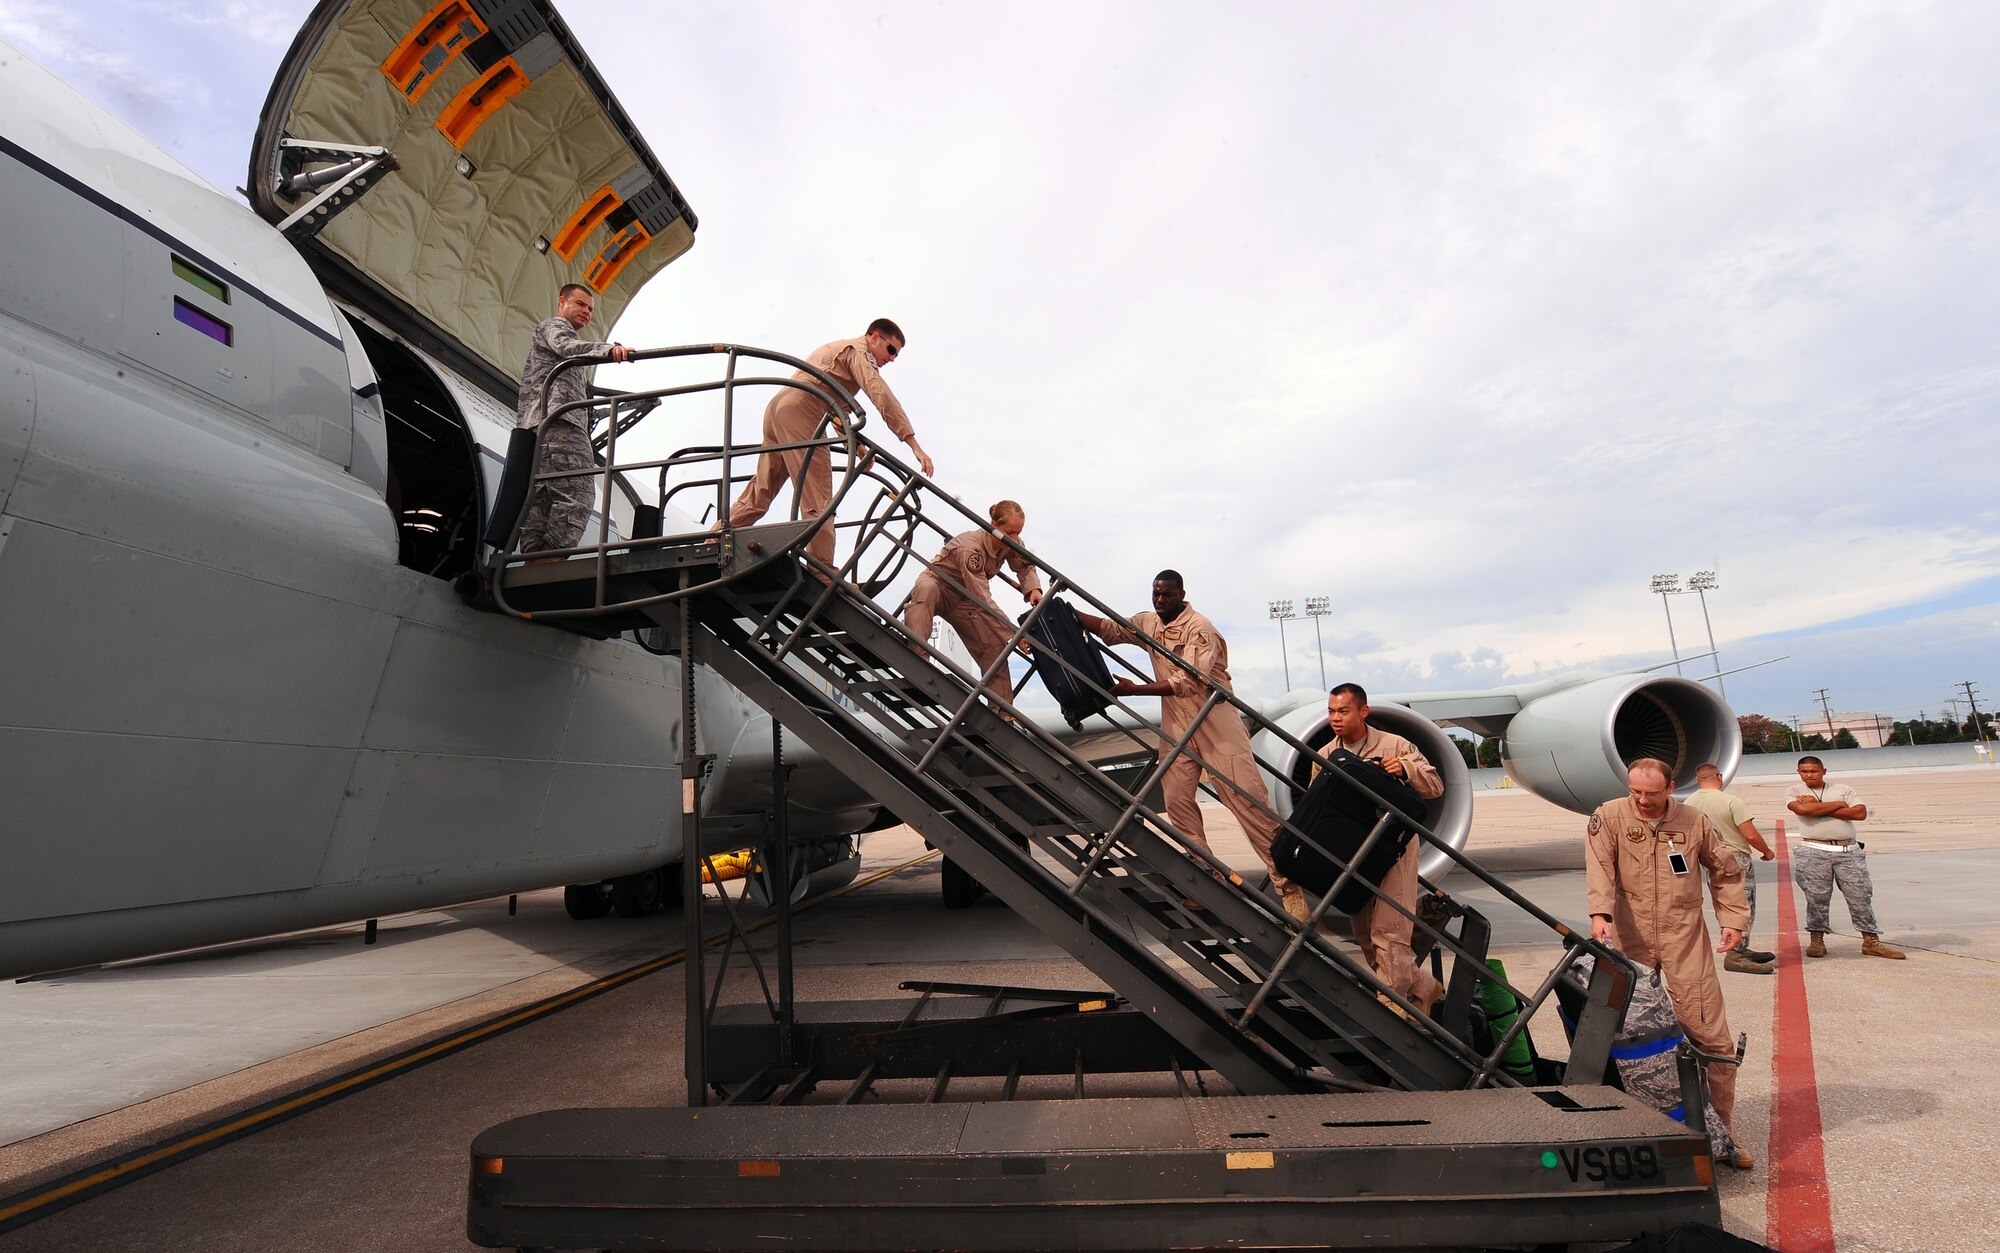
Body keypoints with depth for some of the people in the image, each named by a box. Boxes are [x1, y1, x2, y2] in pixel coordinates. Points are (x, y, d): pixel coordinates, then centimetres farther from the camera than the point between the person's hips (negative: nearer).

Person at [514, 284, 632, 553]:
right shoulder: (554, 325, 13)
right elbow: (567, 347, -13)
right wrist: (609, 349, -30)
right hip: (558, 420, -11)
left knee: (539, 499, 0)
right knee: (577, 494, -21)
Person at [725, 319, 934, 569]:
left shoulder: (838, 348, 33)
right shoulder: (858, 350, 3)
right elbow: (881, 394, -13)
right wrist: (914, 445, -20)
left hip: (777, 406, 10)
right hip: (799, 409, -10)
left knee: (760, 492, 12)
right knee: (817, 498, -14)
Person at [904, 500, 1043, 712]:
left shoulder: (1010, 544, -15)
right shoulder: (971, 547, -37)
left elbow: (1026, 566, 6)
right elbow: (983, 600, -40)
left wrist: (1034, 589, -18)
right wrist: (1015, 633, -44)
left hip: (964, 599, 6)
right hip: (937, 583, -6)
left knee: (995, 643, -9)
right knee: (925, 589, -43)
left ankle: (1002, 712, -3)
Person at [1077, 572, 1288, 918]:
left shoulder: (1199, 628, -13)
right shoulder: (1148, 622, 10)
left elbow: (1188, 682, -22)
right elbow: (1109, 629, 8)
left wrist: (1134, 689, -24)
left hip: (1216, 724, -7)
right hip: (1176, 725, 7)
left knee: (1247, 800, -8)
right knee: (1177, 801, 1)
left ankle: (1287, 884, -2)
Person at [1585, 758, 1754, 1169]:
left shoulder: (1694, 821, 1)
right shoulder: (1610, 817, -6)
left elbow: (1726, 872, 15)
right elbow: (1599, 867, -18)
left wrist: (1733, 919, 6)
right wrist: (1600, 912, -32)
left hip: (1685, 937, 1)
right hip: (1630, 939, -1)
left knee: (1710, 1034, 0)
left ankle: (1720, 1131, 16)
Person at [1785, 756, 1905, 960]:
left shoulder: (1844, 789, 11)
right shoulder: (1795, 792, 6)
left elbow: (1860, 813, -4)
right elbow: (1803, 809, -15)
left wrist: (1819, 808, -7)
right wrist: (1837, 804, -4)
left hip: (1849, 851, 2)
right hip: (1814, 851, -2)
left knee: (1861, 895, 4)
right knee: (1816, 898, 1)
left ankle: (1871, 941, 13)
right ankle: (1816, 939, 10)